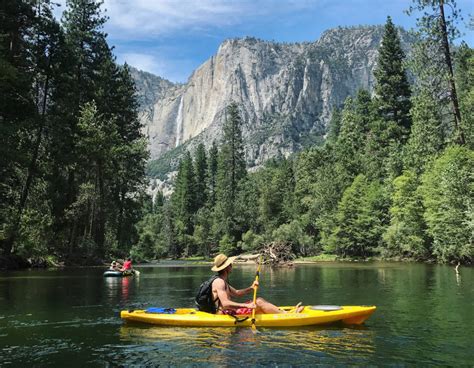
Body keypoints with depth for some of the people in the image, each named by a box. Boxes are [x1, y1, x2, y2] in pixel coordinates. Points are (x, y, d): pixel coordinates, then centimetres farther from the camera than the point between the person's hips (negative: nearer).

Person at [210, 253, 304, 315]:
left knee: (259, 299, 6)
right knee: (258, 303, -13)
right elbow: (225, 304, -29)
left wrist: (251, 288, 6)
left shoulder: (223, 281, 16)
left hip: (229, 312, 10)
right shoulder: (219, 282, -18)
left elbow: (236, 293, 22)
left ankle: (284, 312, 2)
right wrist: (247, 306, -31)